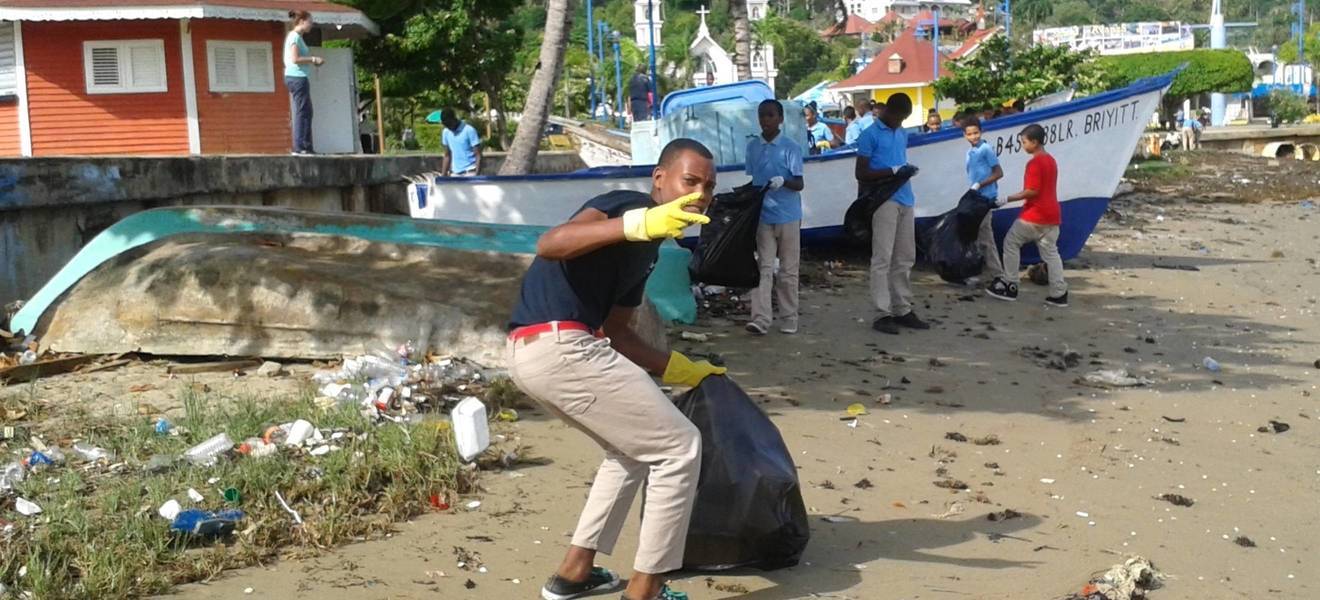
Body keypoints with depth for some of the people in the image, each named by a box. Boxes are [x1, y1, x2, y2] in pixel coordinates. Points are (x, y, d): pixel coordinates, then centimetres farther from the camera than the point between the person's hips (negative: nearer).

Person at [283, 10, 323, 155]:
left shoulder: (296, 37, 19)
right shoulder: (295, 36, -10)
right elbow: (295, 59, -19)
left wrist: (313, 60, 9)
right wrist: (313, 59, -11)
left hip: (296, 77, 10)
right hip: (297, 77, -10)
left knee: (306, 112, 10)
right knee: (302, 112, -10)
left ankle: (306, 147, 11)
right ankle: (299, 147, -11)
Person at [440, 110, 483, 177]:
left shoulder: (469, 131, -11)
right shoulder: (446, 133, 7)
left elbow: (478, 155, -11)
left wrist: (477, 175, -19)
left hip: (470, 172, -6)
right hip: (455, 174, 6)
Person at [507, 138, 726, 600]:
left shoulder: (647, 247, 20)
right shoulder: (629, 206, -8)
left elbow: (616, 331, 27)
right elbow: (549, 245, -27)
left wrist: (680, 370, 30)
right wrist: (638, 224, -40)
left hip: (530, 352, 10)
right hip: (558, 347, -10)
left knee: (634, 447, 28)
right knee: (678, 448, -1)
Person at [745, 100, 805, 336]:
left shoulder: (790, 148, -5)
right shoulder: (752, 146, 7)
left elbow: (799, 184, -9)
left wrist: (783, 181, -28)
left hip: (788, 216, -3)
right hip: (762, 216, 3)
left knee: (788, 270, 6)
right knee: (764, 268, -3)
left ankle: (789, 320, 13)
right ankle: (761, 319, -10)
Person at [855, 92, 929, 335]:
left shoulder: (903, 133, 17)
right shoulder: (871, 135, -5)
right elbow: (860, 173, -8)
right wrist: (891, 171, -16)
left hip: (905, 199, 8)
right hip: (884, 200, -8)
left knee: (905, 259, 10)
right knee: (883, 258, -7)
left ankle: (903, 310, 17)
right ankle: (883, 313, -5)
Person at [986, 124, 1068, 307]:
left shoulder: (1034, 162, -14)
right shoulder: (1051, 160, 15)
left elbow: (1032, 191, -20)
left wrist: (1009, 199, -13)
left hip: (1035, 215, -8)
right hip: (1051, 214, 8)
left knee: (1011, 243, 5)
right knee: (1050, 252, 9)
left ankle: (1010, 286, 6)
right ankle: (1059, 293, 3)